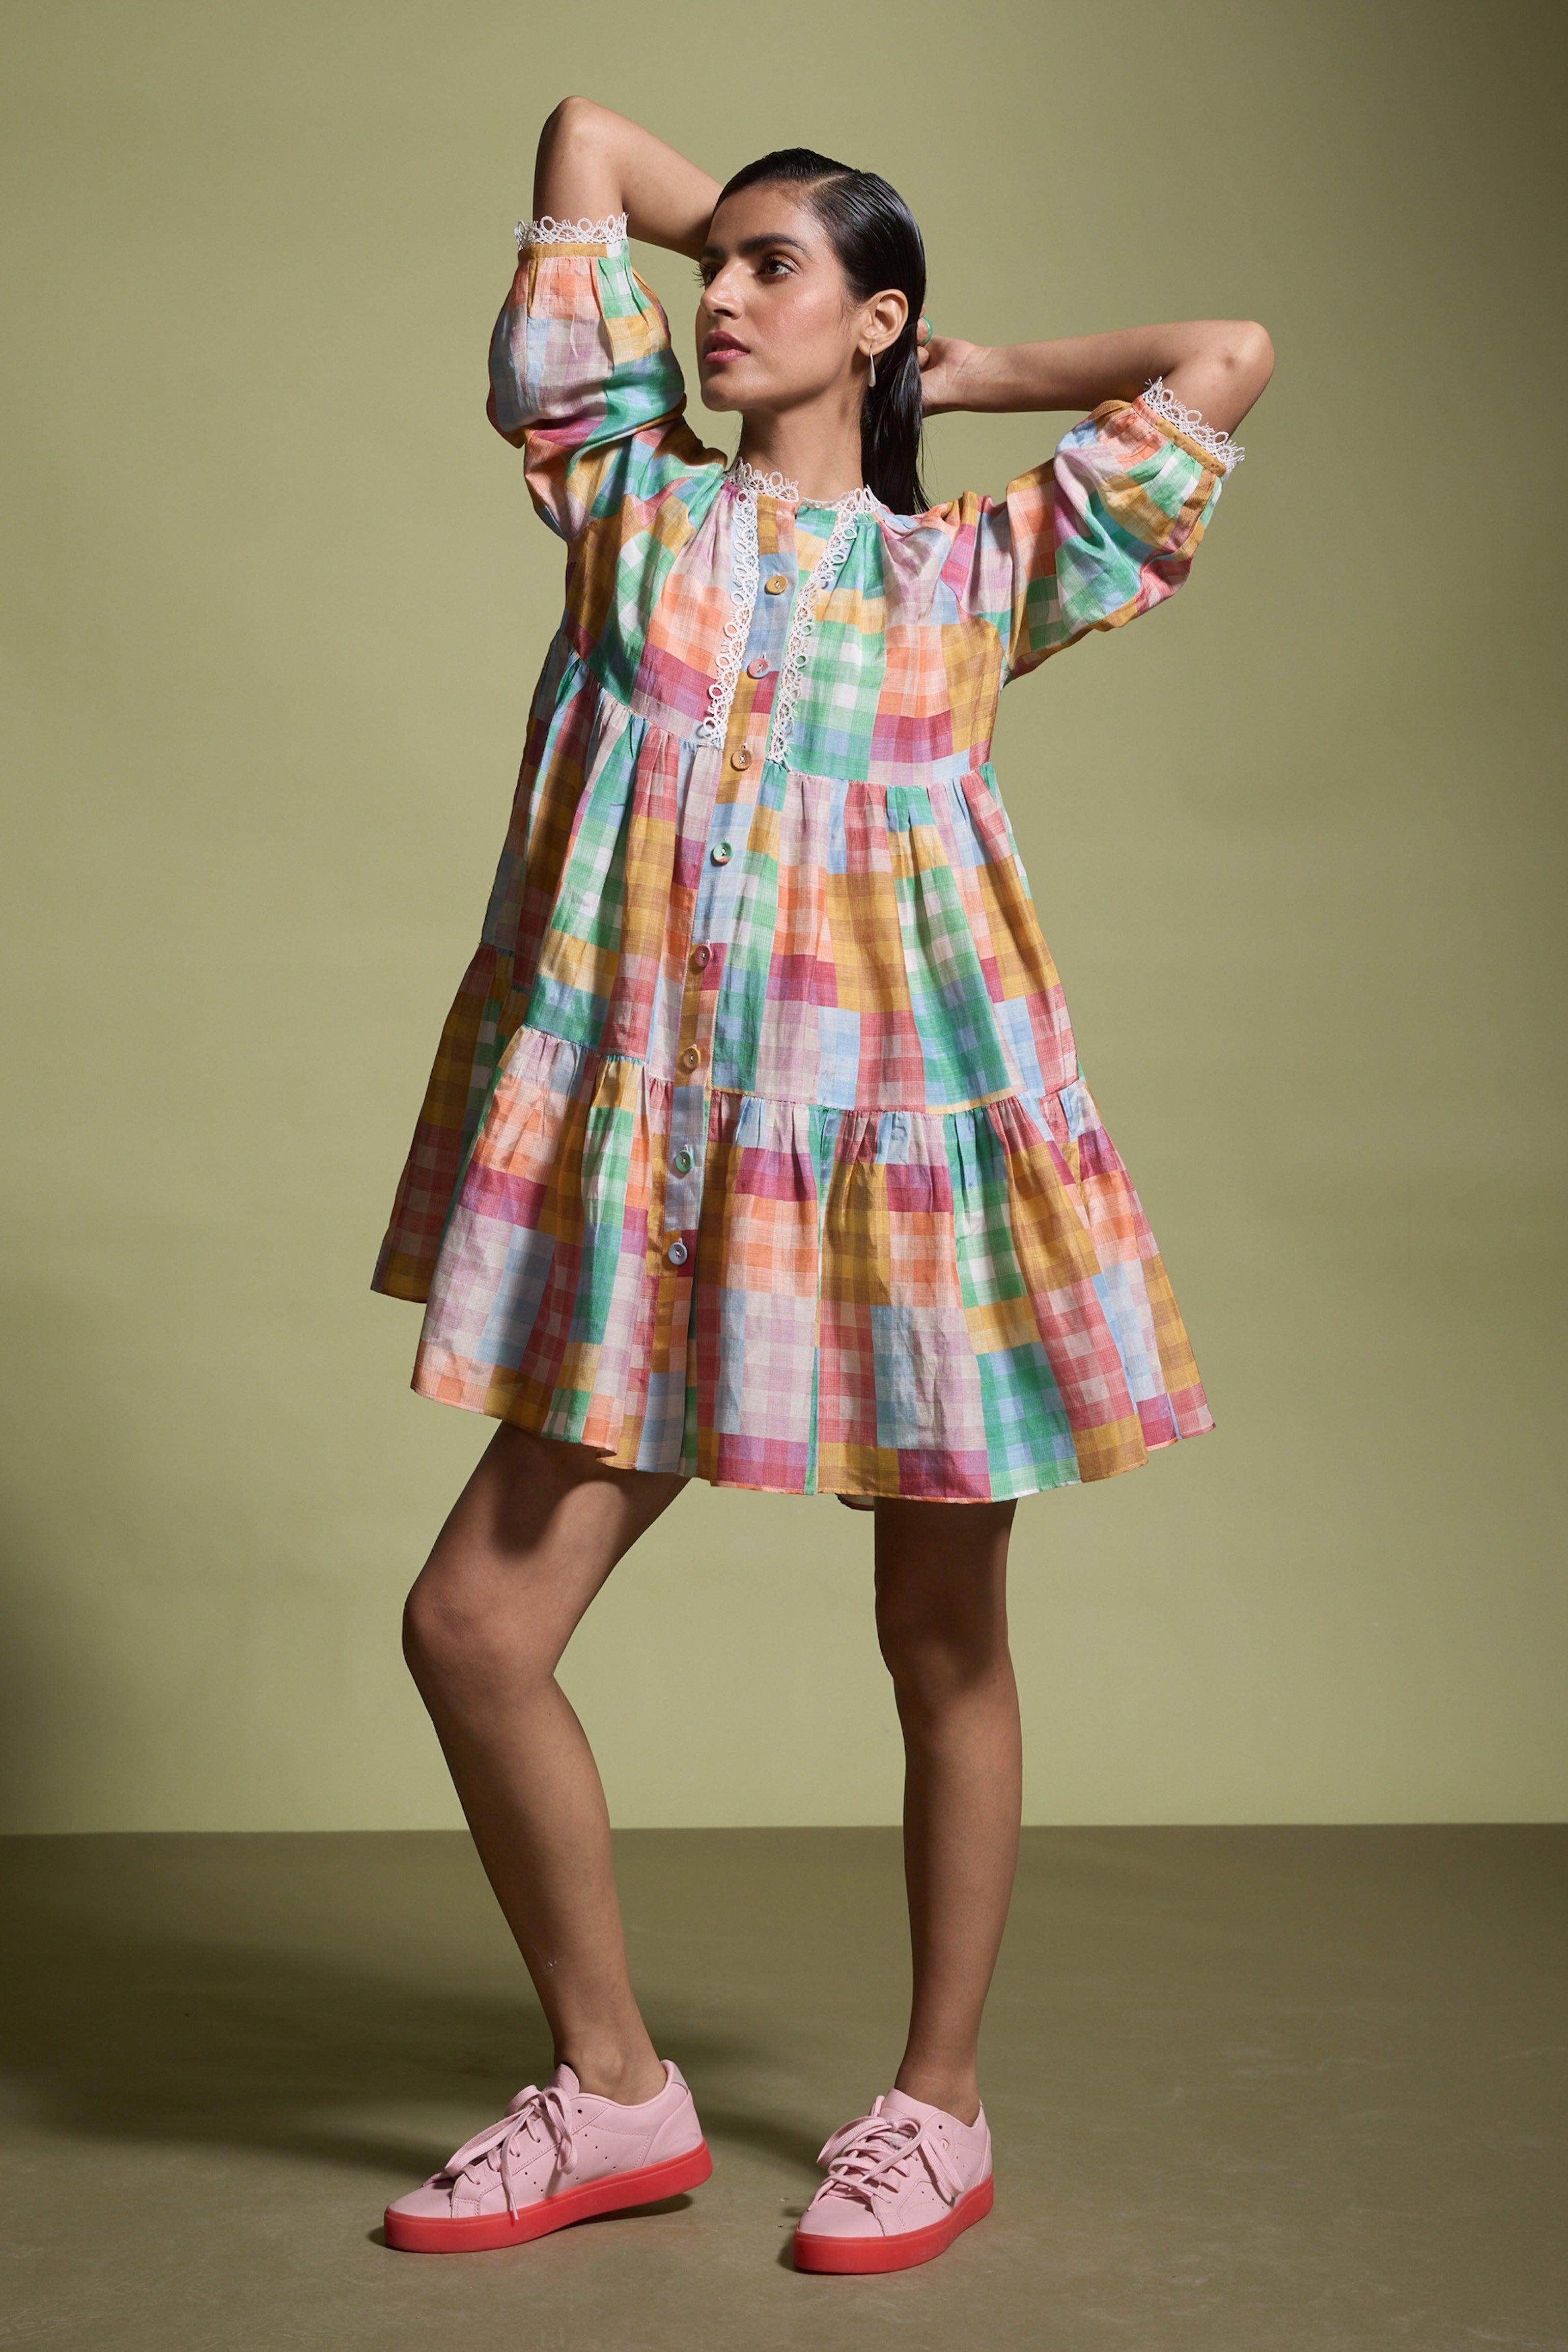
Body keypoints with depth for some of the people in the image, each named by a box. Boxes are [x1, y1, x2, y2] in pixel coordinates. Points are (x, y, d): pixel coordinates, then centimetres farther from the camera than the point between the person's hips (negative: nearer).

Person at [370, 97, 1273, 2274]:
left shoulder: (972, 570, 9)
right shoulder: (637, 499, 12)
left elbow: (1233, 355, 9)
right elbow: (587, 136, 14)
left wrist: (975, 372, 16)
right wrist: (746, 227, 24)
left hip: (913, 1131, -2)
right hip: (654, 1149, 2)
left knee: (943, 1640, 6)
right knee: (472, 1622, -2)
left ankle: (940, 2107, 23)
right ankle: (614, 2089, 16)